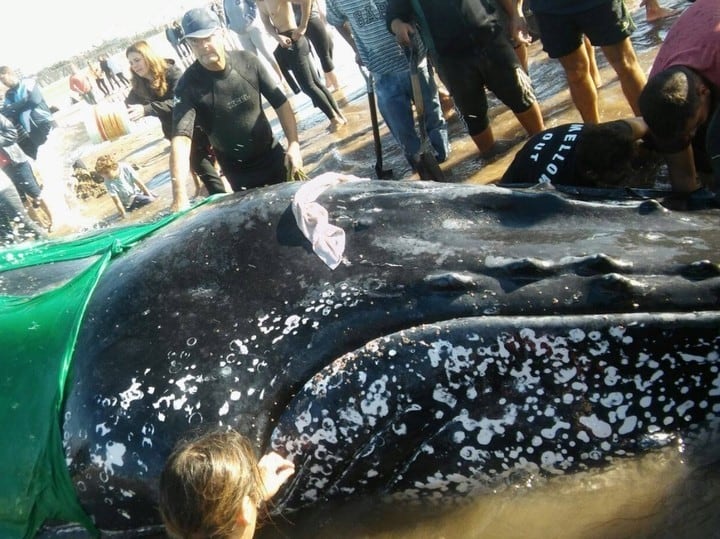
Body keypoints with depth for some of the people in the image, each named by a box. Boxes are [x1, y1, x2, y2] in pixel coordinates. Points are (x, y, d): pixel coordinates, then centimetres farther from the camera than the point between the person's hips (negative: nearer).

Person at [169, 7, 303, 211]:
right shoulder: (189, 85, -20)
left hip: (273, 156, 3)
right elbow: (181, 138, -31)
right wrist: (179, 195, -45)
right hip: (238, 172, -2)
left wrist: (293, 144, -19)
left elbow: (280, 103, -4)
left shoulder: (247, 61, -10)